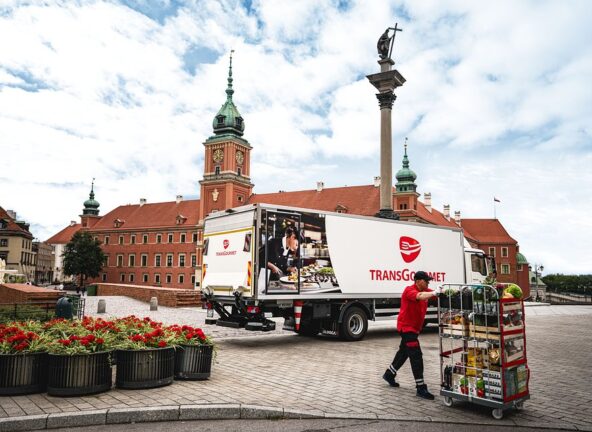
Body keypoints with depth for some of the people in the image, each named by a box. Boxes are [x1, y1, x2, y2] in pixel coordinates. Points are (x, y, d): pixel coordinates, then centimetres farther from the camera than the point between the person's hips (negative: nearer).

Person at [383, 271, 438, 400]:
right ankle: (421, 388, -8)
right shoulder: (409, 290, -19)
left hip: (414, 327, 10)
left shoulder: (424, 291, 6)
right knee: (416, 356, -12)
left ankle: (389, 374, 39)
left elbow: (435, 294, -8)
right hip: (406, 326, -10)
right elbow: (420, 296, -40)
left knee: (404, 352, 22)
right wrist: (434, 293, -52)